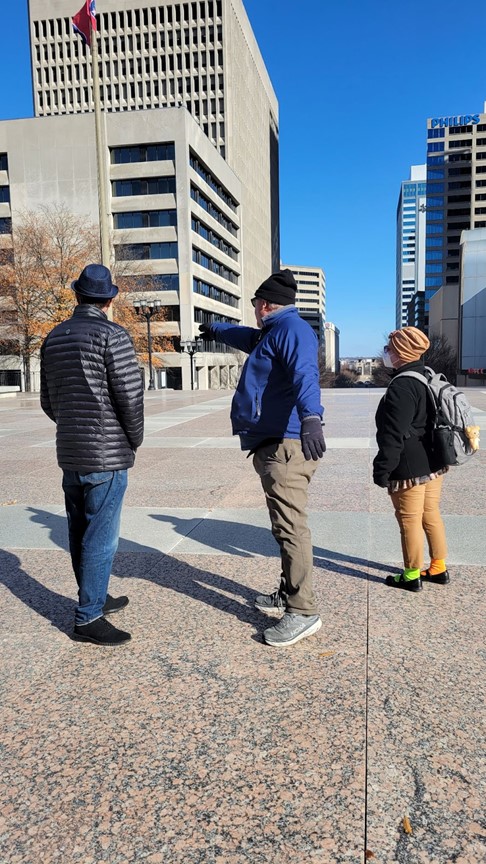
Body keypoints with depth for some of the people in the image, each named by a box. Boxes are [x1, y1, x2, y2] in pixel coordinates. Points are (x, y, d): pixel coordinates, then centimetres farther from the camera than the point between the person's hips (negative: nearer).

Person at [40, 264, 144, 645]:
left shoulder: (54, 338, 10)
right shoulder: (111, 335, -12)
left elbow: (48, 401, 14)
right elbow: (131, 396, -15)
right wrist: (135, 440, 0)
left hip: (70, 454, 8)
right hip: (106, 456, -7)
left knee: (81, 533, 16)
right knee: (101, 538, 0)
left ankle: (96, 598, 32)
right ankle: (89, 617, 7)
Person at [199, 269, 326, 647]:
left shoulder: (291, 329, -10)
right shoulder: (269, 334, 23)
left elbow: (305, 373, -29)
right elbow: (244, 336, 47)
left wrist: (310, 418, -45)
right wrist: (215, 329, 63)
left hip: (287, 445, -11)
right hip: (272, 445, 11)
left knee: (290, 526, -11)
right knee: (284, 526, 16)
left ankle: (303, 612, -6)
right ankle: (289, 593, 28)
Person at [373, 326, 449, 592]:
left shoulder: (402, 386, -20)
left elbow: (393, 435, -22)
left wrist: (382, 470, -14)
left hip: (409, 470, -10)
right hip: (434, 465, 10)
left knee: (410, 521, 2)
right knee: (431, 515, 18)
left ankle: (412, 576, 14)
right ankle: (438, 568, 28)